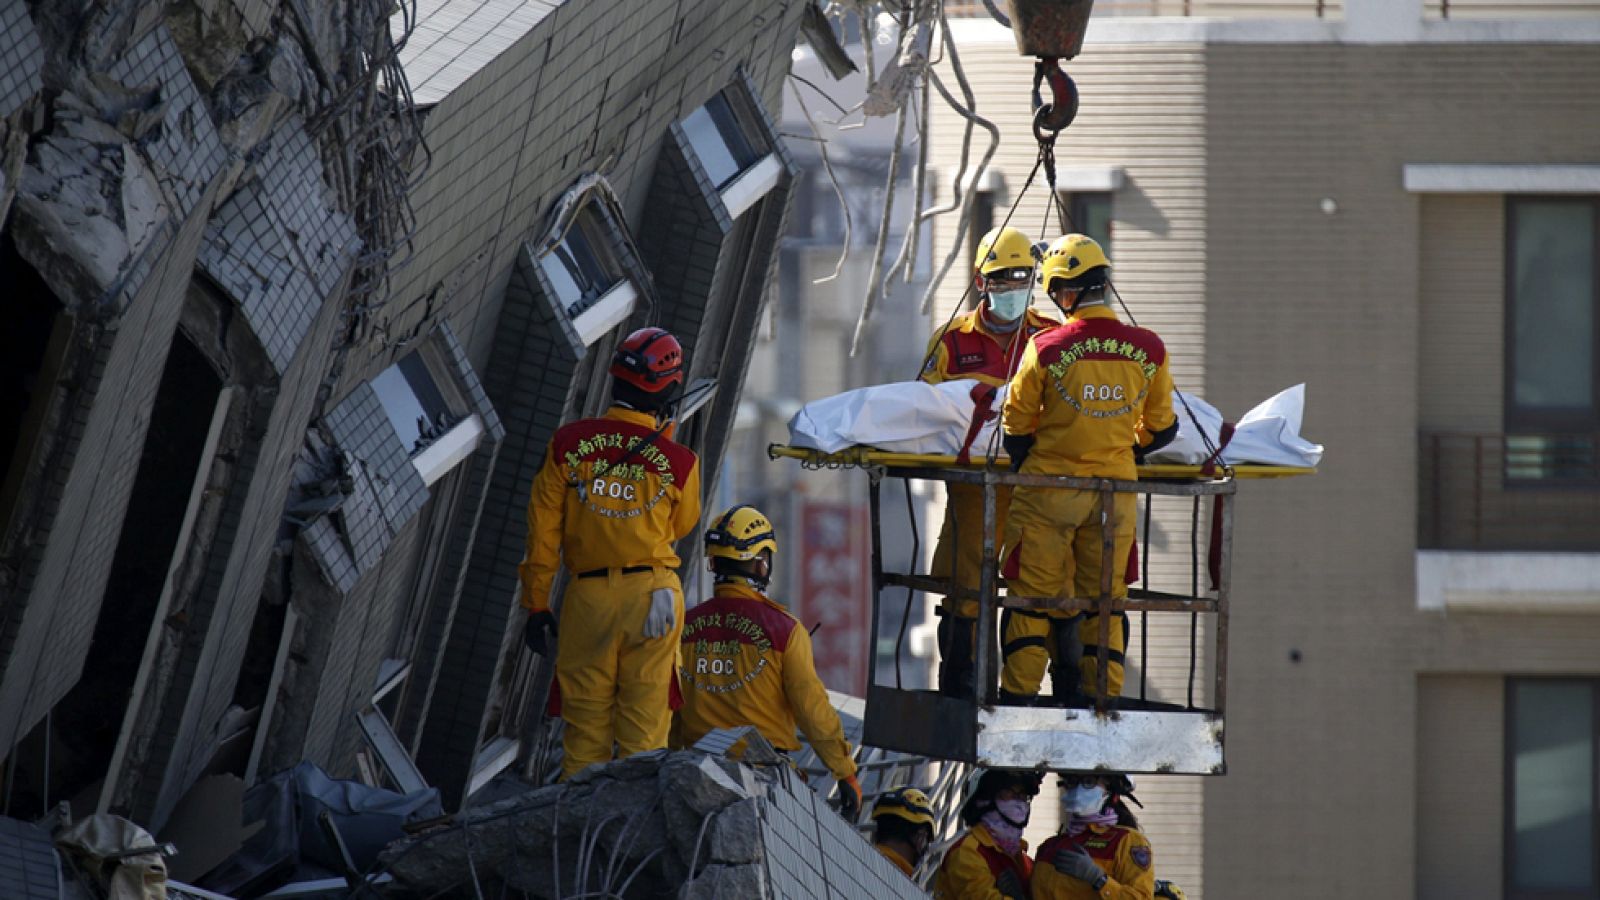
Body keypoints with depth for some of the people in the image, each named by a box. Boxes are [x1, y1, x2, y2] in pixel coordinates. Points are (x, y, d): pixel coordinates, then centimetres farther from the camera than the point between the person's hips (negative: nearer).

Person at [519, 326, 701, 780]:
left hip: (588, 597, 1)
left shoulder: (567, 444, -2)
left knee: (585, 729, 8)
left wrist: (536, 604, 9)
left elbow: (543, 530, 1)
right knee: (644, 726, 4)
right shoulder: (678, 461, -5)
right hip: (652, 592, -1)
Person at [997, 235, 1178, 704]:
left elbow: (1016, 425, -2)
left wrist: (1026, 467, 17)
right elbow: (1161, 428, 8)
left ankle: (1019, 692, 6)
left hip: (1051, 484, -3)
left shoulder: (1046, 349, -13)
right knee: (1104, 596, 12)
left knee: (1033, 594, 7)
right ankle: (1105, 695, 14)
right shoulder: (1148, 351, -5)